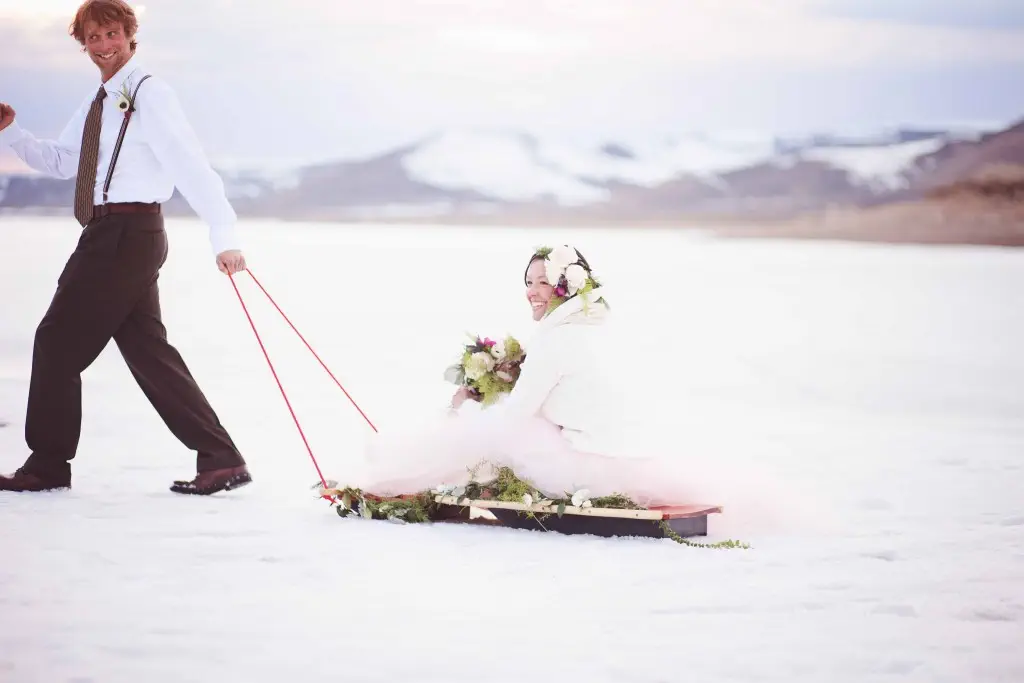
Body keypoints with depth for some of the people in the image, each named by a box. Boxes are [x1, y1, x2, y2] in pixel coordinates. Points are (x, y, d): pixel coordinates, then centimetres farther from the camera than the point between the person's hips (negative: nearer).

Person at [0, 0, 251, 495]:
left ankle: (48, 464, 6)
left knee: (59, 341, -4)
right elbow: (61, 161, 25)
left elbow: (191, 166, -18)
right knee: (147, 351, 8)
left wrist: (224, 237, -25)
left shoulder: (148, 94, -11)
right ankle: (221, 459, 9)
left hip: (127, 235, -9)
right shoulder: (99, 101, 17)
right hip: (108, 236, 9)